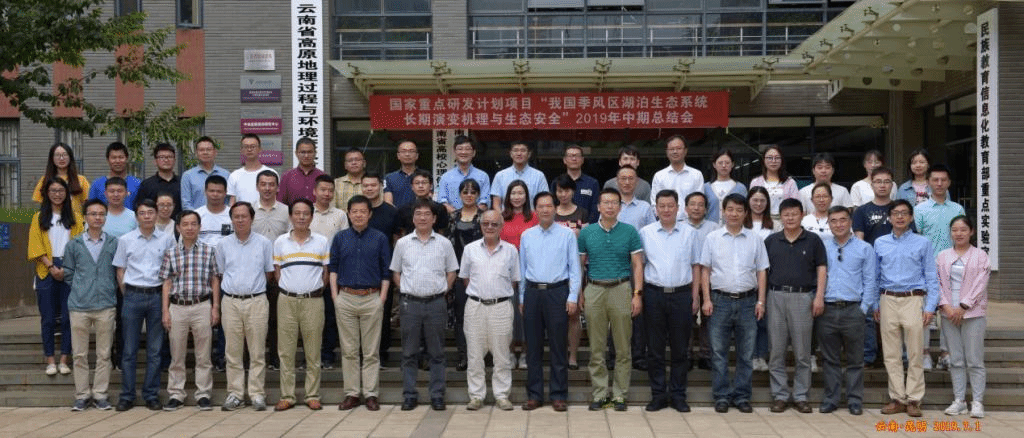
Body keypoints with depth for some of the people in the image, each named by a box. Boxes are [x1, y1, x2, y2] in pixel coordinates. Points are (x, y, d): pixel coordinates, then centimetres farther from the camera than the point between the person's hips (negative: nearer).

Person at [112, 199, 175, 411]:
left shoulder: (167, 239, 3)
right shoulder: (125, 240, 4)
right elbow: (120, 271, 8)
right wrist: (128, 295, 1)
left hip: (157, 296, 0)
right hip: (133, 296, 0)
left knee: (154, 350, 6)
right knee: (129, 350, 4)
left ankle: (151, 395, 14)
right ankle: (127, 396, 12)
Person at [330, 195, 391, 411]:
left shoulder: (380, 238, 3)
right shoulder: (340, 238, 7)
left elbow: (386, 271, 4)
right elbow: (333, 268, 10)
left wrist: (382, 298, -3)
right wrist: (335, 296, 1)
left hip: (372, 299, -1)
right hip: (345, 298, 1)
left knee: (371, 350, 3)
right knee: (349, 350, 6)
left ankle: (371, 393, 9)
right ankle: (351, 393, 13)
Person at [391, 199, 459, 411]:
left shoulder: (444, 243, 4)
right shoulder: (402, 243, 6)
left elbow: (451, 272, 10)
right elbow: (396, 272, 12)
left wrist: (441, 291, 1)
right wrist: (406, 291, 3)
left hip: (436, 303, 0)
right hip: (410, 303, 1)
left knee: (436, 353, 5)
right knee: (409, 353, 5)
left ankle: (437, 396, 12)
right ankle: (409, 395, 13)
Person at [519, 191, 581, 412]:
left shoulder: (567, 235, 0)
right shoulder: (526, 236, 9)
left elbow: (574, 268, 0)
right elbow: (522, 268, 14)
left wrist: (573, 297, -6)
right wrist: (522, 298, 12)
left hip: (557, 292, -3)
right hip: (532, 292, 3)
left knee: (558, 346, 1)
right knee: (533, 346, 6)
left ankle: (558, 395, 10)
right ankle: (534, 394, 15)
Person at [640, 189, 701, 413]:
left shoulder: (690, 233, 6)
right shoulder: (645, 233, 5)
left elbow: (696, 266, 9)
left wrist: (695, 296, 2)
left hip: (681, 294, 0)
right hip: (654, 294, 0)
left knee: (680, 349, 6)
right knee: (655, 349, 4)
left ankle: (678, 395, 15)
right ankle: (658, 395, 13)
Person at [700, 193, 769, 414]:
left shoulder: (754, 240, 8)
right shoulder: (713, 238, 6)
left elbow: (761, 272, 9)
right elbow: (705, 270, 5)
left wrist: (760, 301, 1)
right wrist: (707, 300, -3)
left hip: (747, 300, 1)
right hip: (720, 300, -1)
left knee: (745, 353, 5)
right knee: (719, 352, 2)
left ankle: (742, 396, 14)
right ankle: (721, 396, 10)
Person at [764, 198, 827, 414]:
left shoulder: (813, 240, 5)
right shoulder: (771, 241, 10)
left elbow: (821, 269, 3)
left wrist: (819, 296, -8)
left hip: (803, 297, -1)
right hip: (776, 297, 2)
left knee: (802, 353, 3)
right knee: (777, 351, 3)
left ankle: (801, 396, 12)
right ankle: (780, 395, 11)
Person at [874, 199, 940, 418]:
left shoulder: (922, 243, 5)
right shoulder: (880, 243, 11)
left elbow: (931, 277, 3)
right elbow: (874, 276, 13)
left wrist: (930, 307, -5)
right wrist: (874, 305, 7)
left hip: (913, 300, -2)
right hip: (888, 301, 2)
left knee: (915, 354, -1)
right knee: (891, 355, 5)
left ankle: (913, 400, 7)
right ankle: (897, 399, 13)